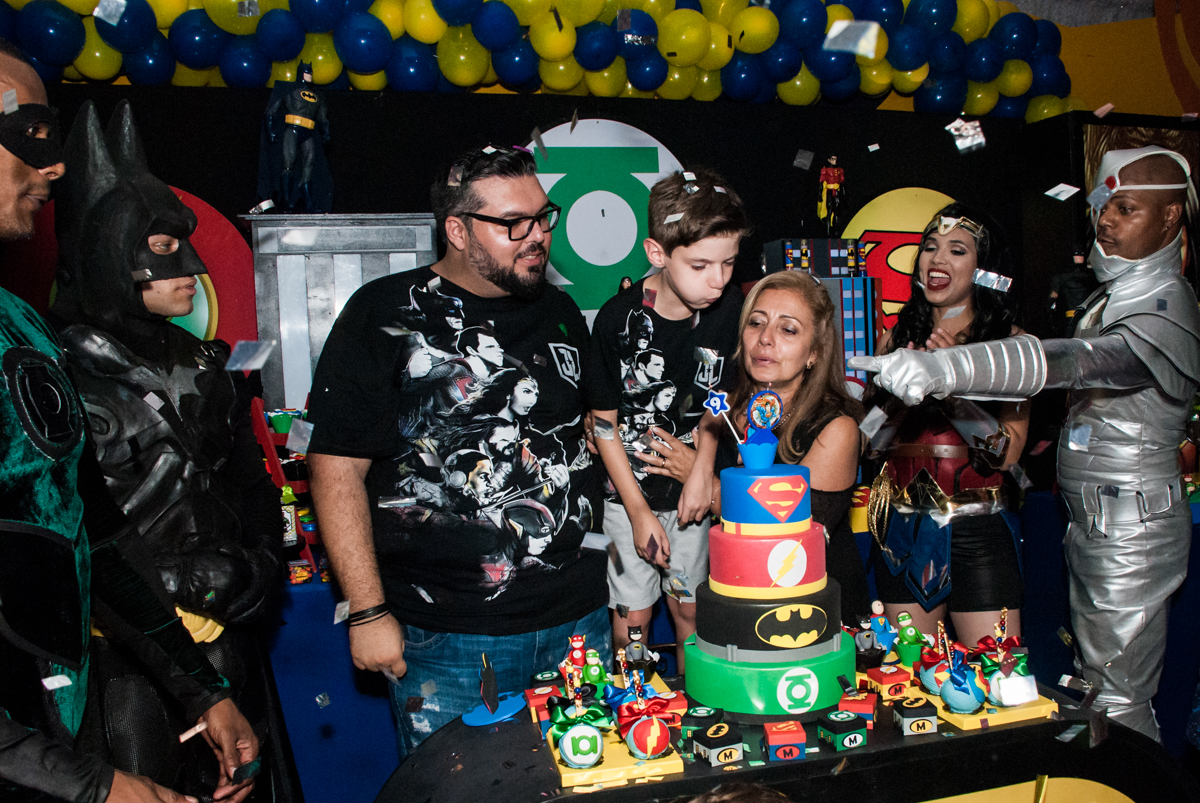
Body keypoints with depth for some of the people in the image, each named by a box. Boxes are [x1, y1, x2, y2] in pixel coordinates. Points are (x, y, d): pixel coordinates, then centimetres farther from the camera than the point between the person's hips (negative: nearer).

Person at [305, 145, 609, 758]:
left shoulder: (559, 311, 9)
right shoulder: (386, 315, -8)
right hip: (444, 639, -4)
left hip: (579, 621, 5)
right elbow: (336, 468, -10)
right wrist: (368, 612, -12)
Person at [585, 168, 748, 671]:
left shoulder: (730, 308, -11)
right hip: (630, 490, -2)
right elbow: (604, 422, -10)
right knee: (632, 617, 6)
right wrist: (639, 512, -9)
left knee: (691, 609, 14)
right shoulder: (618, 319, -19)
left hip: (695, 486, 2)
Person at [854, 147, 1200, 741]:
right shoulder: (1109, 295, 13)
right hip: (1089, 515, 9)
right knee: (1091, 678, 16)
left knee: (1118, 702, -1)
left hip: (1132, 525, -9)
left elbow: (1070, 362, -37)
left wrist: (942, 367, -50)